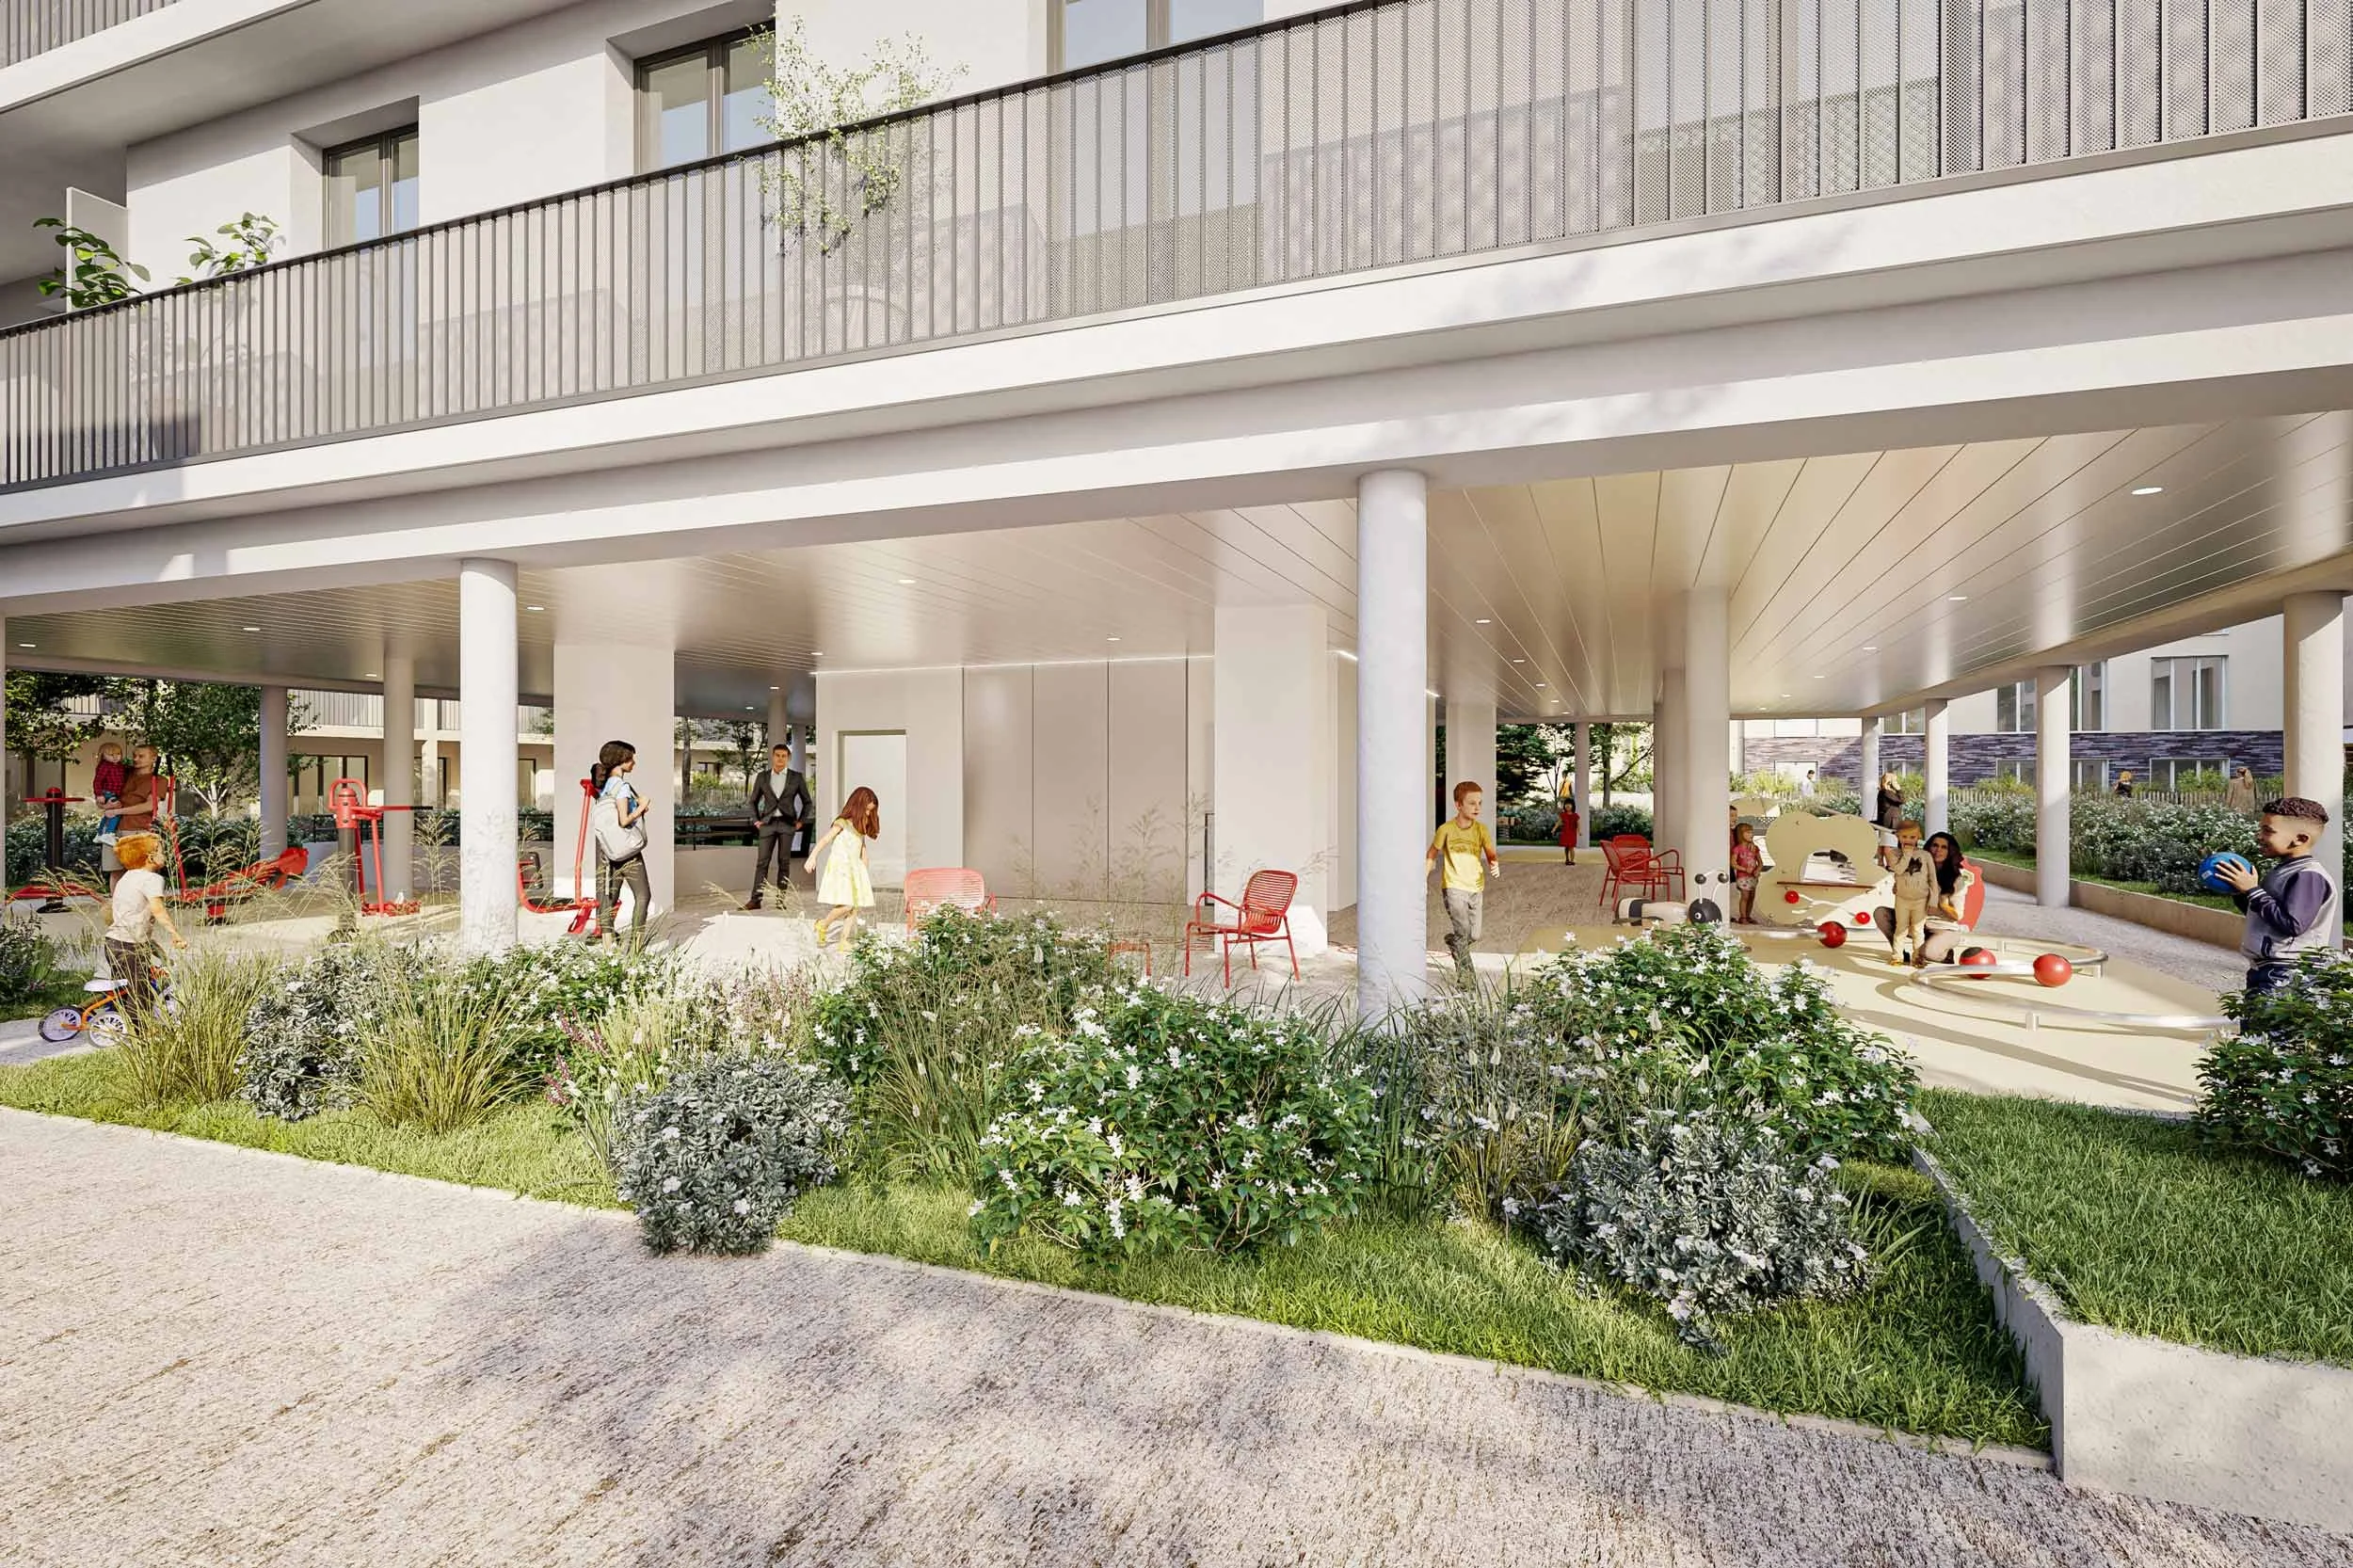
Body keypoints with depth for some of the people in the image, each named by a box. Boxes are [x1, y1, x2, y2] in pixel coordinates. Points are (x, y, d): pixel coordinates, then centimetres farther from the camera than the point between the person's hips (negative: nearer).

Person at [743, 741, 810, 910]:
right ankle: (755, 899, -4)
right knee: (762, 861, -3)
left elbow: (806, 802, 10)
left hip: (787, 824, -1)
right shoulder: (762, 777, 9)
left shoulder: (796, 777, 4)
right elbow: (754, 801, 18)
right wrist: (755, 820, 7)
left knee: (784, 862, 1)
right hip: (768, 824, 1)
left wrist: (801, 821, 2)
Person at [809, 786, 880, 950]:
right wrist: (812, 856, -25)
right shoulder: (842, 823, -7)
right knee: (846, 905, -17)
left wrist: (865, 872, 19)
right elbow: (824, 840, -13)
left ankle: (844, 941, 7)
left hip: (855, 869, 7)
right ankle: (823, 925, 6)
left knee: (854, 907, 1)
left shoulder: (862, 827, 14)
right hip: (839, 867, -7)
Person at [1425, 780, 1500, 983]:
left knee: (1474, 936, 11)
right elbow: (1431, 856, 3)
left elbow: (1491, 854, -6)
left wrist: (1495, 864, -29)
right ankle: (1465, 975, -5)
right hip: (1453, 887, -4)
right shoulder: (1446, 829, -8)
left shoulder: (1481, 829, 0)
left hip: (1476, 888, 4)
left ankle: (1453, 941, 43)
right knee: (1463, 930, -17)